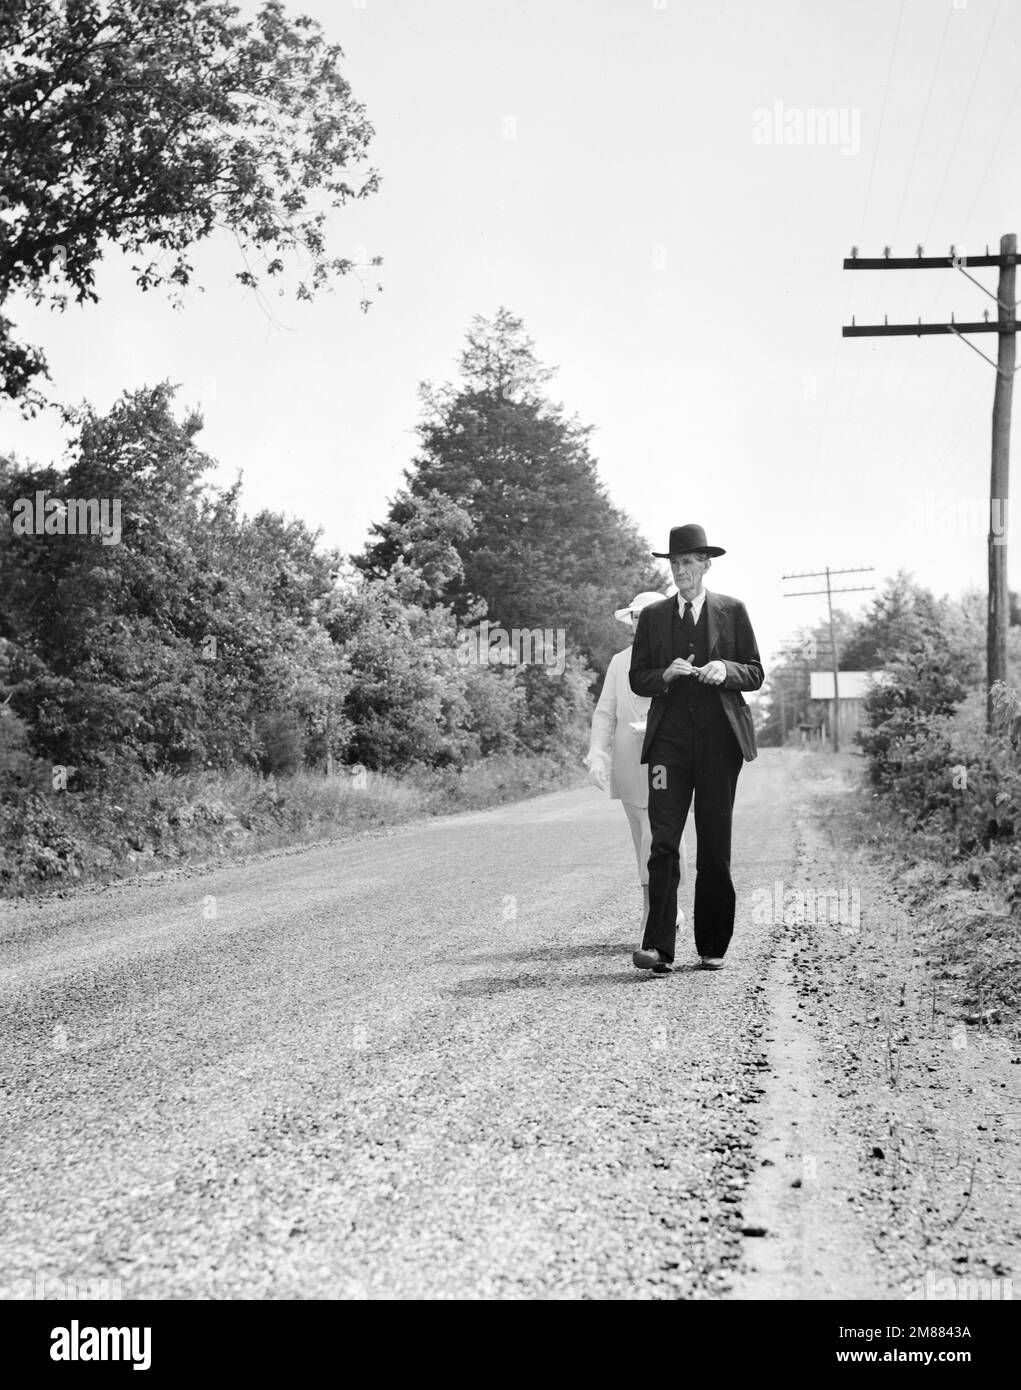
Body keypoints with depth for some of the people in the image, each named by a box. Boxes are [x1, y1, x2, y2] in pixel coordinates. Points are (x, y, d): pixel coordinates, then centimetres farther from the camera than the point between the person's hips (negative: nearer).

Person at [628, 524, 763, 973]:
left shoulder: (732, 611, 9)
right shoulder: (652, 616, 13)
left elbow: (755, 673, 9)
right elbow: (637, 679, 11)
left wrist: (726, 670, -12)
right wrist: (666, 675, -10)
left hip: (719, 737, 0)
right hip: (669, 737, 0)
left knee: (715, 845, 2)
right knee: (663, 843, -11)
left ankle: (713, 947, 10)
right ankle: (658, 947, -15)